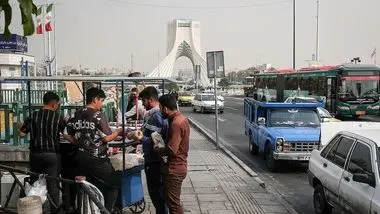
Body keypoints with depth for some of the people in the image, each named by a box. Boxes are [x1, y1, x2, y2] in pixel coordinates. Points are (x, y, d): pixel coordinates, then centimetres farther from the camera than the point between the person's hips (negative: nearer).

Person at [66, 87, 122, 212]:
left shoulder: (76, 116, 6)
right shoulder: (99, 116, -13)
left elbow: (71, 137, 12)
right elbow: (106, 138, -14)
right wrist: (118, 131, 1)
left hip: (81, 158, 7)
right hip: (97, 159, -7)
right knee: (115, 184, 8)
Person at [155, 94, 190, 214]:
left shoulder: (176, 123, -23)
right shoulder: (181, 118, 8)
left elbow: (171, 150, -26)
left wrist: (156, 149, -11)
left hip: (174, 169, -10)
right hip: (178, 166, 10)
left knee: (173, 203, 0)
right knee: (170, 199, 20)